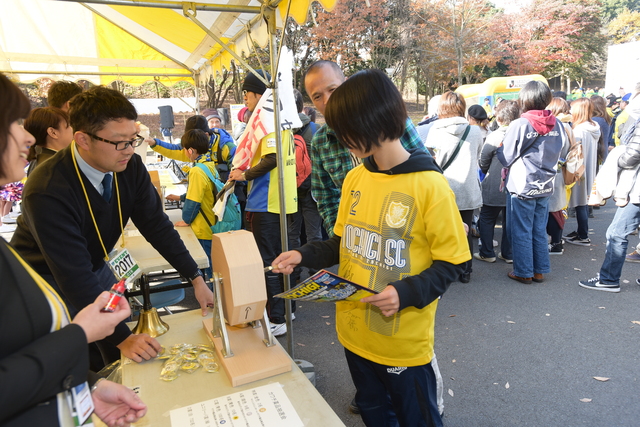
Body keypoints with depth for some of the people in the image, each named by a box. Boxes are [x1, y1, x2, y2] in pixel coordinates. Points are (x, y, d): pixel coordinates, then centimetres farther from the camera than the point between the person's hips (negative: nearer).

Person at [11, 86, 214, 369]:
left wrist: (196, 278, -15)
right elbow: (74, 277, -33)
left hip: (95, 266, 5)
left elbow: (157, 226, -11)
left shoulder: (130, 167, -18)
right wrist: (123, 338, -33)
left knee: (121, 360, 12)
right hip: (50, 280, -5)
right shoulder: (47, 191, -34)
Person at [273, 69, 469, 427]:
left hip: (404, 342, -5)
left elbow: (452, 262, -13)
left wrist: (407, 293, -26)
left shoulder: (430, 185, -18)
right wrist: (304, 255, -4)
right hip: (355, 333, 6)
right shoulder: (355, 178, 1)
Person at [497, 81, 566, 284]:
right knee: (539, 231, 15)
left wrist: (500, 147, 9)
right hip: (545, 186, 6)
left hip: (522, 187, -5)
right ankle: (540, 271, 24)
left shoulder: (519, 125, -15)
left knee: (521, 232, 5)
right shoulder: (557, 125, 1)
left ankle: (523, 272, 14)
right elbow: (559, 152, 14)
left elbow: (506, 158, -10)